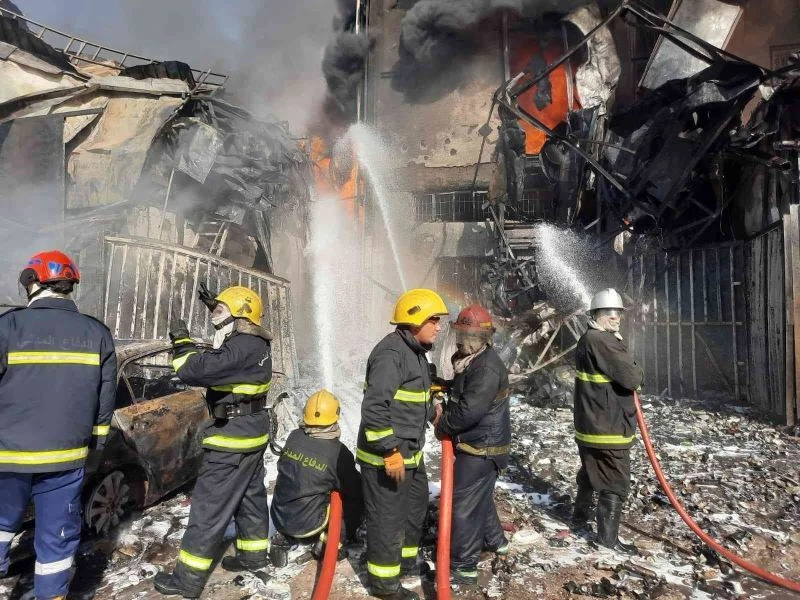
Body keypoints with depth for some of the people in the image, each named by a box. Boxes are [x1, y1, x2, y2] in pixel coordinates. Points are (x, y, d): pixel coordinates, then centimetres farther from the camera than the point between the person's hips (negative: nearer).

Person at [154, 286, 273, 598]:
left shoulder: (241, 348, -24)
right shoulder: (256, 343, 7)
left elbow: (195, 371, -31)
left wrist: (182, 342, -13)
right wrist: (216, 305, 24)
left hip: (233, 437, -10)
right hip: (252, 433, 10)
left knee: (209, 505, 0)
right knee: (250, 495, 20)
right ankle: (253, 554, 35)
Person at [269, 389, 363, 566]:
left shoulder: (294, 437, -7)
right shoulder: (338, 452, -19)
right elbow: (354, 490, -6)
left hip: (279, 517, 5)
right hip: (308, 524, -5)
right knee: (358, 501, 9)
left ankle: (285, 538, 16)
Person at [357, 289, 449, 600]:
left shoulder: (415, 351, 10)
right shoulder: (391, 353, -24)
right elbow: (374, 407, -30)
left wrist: (431, 411, 24)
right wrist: (390, 451, -27)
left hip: (410, 452, 10)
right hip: (385, 456, -10)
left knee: (415, 506, 25)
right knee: (387, 517, 5)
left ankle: (406, 559, 45)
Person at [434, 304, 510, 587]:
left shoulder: (487, 367, -24)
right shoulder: (471, 361, 8)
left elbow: (469, 411, -28)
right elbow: (461, 392, 20)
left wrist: (441, 427, -12)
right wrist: (443, 385, -1)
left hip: (481, 448, -10)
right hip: (479, 444, 10)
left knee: (463, 505, -2)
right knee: (480, 497, 25)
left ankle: (463, 567, 9)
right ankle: (495, 540, 44)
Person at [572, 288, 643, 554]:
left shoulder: (587, 340, 12)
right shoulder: (603, 341, -21)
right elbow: (631, 378, -24)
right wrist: (636, 372, -2)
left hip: (590, 424, 10)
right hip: (609, 428, -10)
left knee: (589, 474, 25)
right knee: (615, 483, 3)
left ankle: (580, 518, 41)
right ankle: (608, 537, 13)